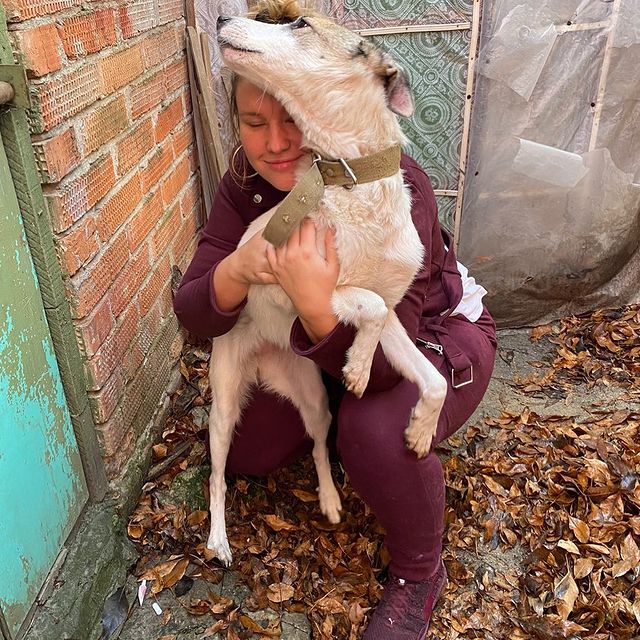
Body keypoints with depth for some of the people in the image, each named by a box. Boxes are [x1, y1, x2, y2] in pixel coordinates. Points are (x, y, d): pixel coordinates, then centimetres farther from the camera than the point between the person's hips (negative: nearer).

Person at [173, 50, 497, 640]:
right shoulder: (248, 185, -17)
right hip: (332, 342, 5)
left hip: (435, 336, -5)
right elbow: (193, 314, -21)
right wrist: (237, 270, -42)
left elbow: (384, 362, -36)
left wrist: (316, 306, -55)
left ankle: (420, 574, -4)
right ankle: (334, 418, 31)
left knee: (376, 430, -36)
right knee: (242, 452, 3)